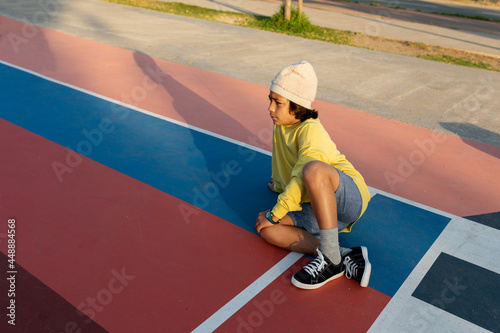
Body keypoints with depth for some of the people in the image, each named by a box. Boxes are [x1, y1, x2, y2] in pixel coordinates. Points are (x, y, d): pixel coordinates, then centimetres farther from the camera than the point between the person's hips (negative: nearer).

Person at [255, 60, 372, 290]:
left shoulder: (311, 130, -17)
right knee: (266, 229, -15)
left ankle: (331, 260, -32)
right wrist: (279, 186, 43)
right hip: (318, 207, 8)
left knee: (313, 169, -41)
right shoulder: (280, 125, 9)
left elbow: (302, 179, -28)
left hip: (350, 196, -8)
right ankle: (344, 256, -23)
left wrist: (274, 214, -21)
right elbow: (281, 164, 28)